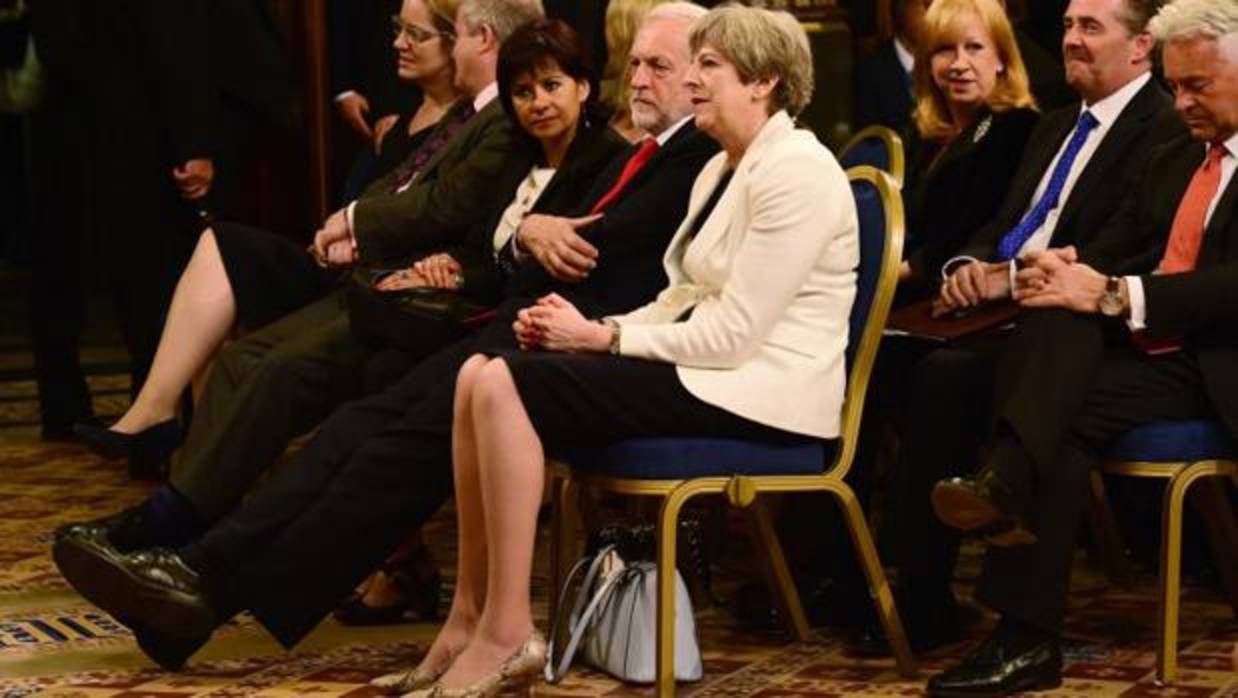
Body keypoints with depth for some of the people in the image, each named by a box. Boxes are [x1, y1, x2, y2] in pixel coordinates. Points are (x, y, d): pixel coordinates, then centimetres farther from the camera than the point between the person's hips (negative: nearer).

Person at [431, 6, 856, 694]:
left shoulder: (796, 171, -14)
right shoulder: (723, 168, 18)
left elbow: (733, 334, -20)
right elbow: (686, 299, 14)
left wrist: (600, 337, -14)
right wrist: (592, 330, -4)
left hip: (761, 394, -10)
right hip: (710, 370, 10)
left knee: (507, 386, -21)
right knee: (481, 373, -5)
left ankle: (509, 632, -16)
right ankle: (472, 615, -3)